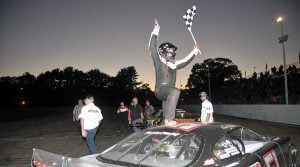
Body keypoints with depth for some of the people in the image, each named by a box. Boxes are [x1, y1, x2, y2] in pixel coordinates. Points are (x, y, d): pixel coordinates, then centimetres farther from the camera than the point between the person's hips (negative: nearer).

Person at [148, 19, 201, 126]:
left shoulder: (173, 64, 15)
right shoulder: (158, 62, -1)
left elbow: (185, 62, 25)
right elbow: (152, 49, -11)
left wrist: (194, 52, 23)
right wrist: (155, 33, -13)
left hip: (169, 92, 9)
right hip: (160, 90, -9)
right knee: (175, 91, -33)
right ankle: (169, 119, -36)